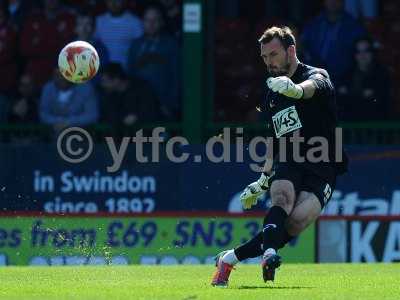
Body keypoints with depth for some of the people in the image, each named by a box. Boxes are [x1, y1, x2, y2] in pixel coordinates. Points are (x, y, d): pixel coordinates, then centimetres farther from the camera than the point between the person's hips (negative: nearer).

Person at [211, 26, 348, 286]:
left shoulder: (315, 75, 0)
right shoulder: (272, 95, 22)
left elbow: (314, 86, -29)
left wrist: (297, 89, -53)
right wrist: (263, 181, 27)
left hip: (322, 168, -4)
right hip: (287, 165, 4)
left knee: (295, 223, -23)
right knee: (282, 197, -31)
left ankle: (230, 258, -15)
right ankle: (269, 254, -54)